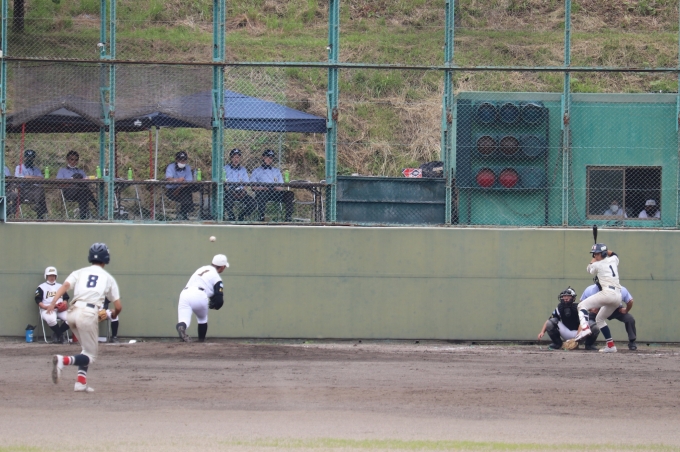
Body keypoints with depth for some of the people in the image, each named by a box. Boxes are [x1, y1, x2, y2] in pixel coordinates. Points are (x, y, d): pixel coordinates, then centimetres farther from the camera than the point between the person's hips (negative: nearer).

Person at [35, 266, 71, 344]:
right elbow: (38, 301, 2)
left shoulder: (60, 286, 25)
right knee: (51, 319, -40)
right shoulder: (41, 287, 12)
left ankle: (57, 334, -9)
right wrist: (45, 307, -17)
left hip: (60, 310, 4)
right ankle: (59, 334, -14)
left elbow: (65, 299, 17)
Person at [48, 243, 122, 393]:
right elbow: (118, 306, 12)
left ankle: (81, 382, 12)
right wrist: (114, 314, 35)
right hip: (89, 314, -4)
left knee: (87, 349, 26)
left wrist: (53, 303, -13)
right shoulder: (108, 278, 14)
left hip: (73, 312, 4)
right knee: (90, 356, 3)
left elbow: (65, 286, -2)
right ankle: (63, 360, -25)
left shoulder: (80, 272, 18)